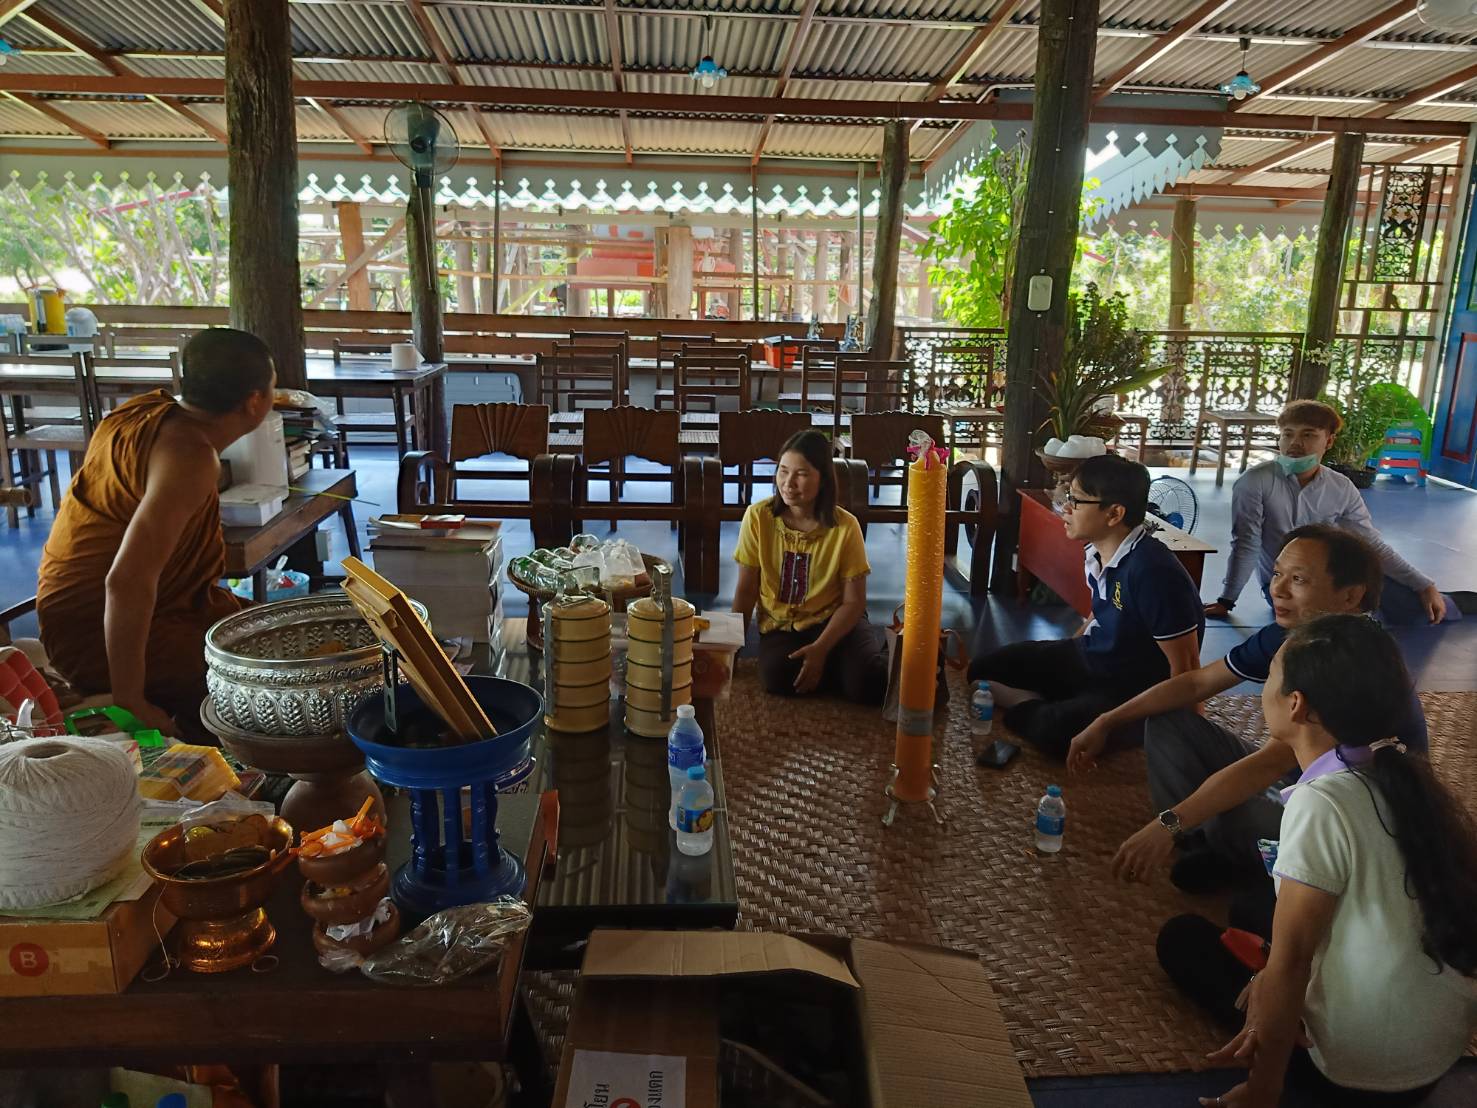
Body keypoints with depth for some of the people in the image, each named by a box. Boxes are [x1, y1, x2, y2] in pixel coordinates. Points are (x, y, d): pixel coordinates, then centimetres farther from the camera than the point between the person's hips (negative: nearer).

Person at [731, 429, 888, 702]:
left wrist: (820, 648, -22)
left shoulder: (845, 526, -13)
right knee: (776, 678, -30)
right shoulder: (758, 517, -10)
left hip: (831, 620, -1)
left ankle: (876, 640, 8)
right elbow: (746, 590, -2)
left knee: (867, 686, -27)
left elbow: (854, 602, -10)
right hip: (779, 625, 2)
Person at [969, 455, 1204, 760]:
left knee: (1057, 730, -36)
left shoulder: (1153, 572, -30)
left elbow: (1185, 666, -24)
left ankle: (1026, 708, -7)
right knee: (984, 668, 6)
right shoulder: (1098, 551, -3)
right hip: (1090, 658, 8)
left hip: (1134, 689, -8)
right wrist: (1069, 650, 15)